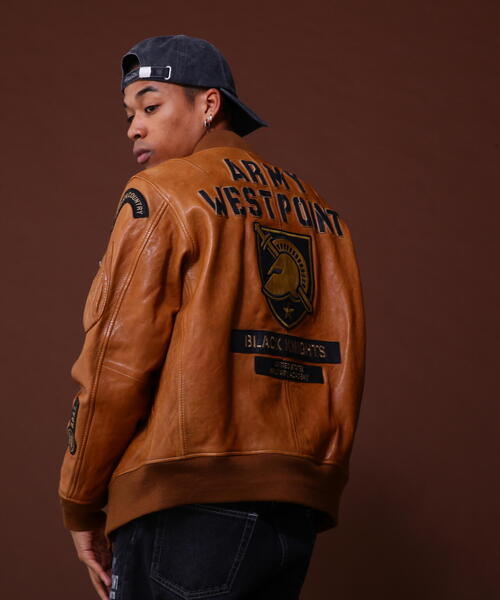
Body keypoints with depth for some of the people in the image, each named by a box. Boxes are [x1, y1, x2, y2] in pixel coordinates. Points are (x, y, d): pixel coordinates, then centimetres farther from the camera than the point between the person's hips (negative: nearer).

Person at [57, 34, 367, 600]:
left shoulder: (161, 194, -2)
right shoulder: (322, 214, 16)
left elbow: (117, 366, -8)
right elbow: (343, 368, 10)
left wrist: (81, 508, 1)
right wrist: (318, 500, 14)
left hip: (189, 509, -6)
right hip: (297, 515, 6)